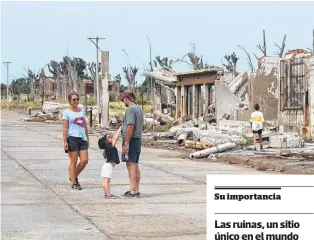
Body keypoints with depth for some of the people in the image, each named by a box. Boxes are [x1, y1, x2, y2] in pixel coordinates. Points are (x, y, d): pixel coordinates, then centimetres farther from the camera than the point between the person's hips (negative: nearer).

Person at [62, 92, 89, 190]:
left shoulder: (82, 111, 15)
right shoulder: (67, 112, -1)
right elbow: (65, 128, -5)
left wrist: (87, 138, 17)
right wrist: (65, 141, -12)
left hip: (82, 138, 6)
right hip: (72, 138, -5)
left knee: (84, 160, -1)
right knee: (73, 161, -1)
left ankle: (74, 177, 20)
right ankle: (74, 182, 8)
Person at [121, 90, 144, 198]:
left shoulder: (130, 109, -15)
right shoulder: (139, 109, 15)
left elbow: (130, 127, -22)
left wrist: (126, 143, -21)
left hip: (131, 140, -10)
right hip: (138, 139, 10)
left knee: (131, 166, -8)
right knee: (135, 166, 13)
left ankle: (133, 191, -9)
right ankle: (136, 190, 18)